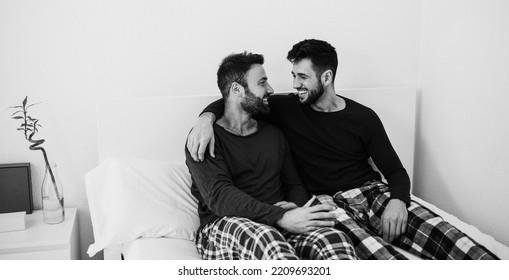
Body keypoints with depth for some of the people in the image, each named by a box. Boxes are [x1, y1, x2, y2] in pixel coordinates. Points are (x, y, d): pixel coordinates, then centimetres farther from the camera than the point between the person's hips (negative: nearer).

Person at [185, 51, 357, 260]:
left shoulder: (273, 134, 21)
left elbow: (294, 185, 22)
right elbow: (218, 196, -15)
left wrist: (295, 209, -4)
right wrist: (281, 217, -26)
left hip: (277, 227, 5)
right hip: (223, 226, -4)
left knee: (334, 238, -28)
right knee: (264, 237, -40)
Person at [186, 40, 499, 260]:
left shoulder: (364, 117, 7)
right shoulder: (288, 108, 7)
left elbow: (395, 170, 7)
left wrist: (397, 200, -16)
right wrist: (206, 117, -12)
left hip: (372, 191, 2)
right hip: (327, 203, -2)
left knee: (438, 230, -26)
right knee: (380, 254, -36)